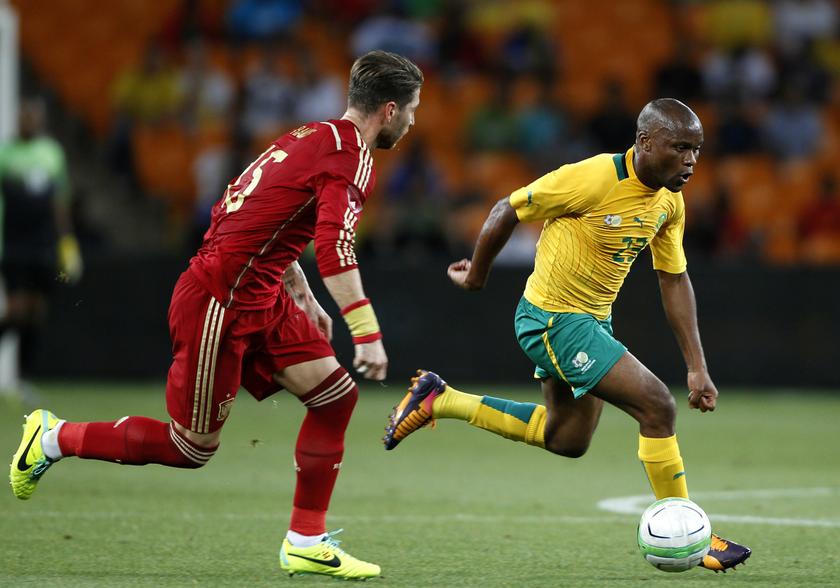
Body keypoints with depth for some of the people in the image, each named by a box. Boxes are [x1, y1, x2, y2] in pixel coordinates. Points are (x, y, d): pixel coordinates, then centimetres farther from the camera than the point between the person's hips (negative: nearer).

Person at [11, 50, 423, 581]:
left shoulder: (316, 138, 13)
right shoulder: (351, 156, -16)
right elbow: (335, 248, -29)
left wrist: (305, 298, 30)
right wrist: (367, 334, -31)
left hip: (259, 300, 10)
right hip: (217, 304, -10)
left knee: (336, 395, 3)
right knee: (191, 450, 3)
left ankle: (306, 543, 9)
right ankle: (53, 439, 19)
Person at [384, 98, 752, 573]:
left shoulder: (670, 202, -1)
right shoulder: (594, 178, -25)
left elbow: (675, 279, 7)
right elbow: (507, 210, -15)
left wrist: (697, 366, 2)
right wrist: (477, 275, 0)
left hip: (594, 319, 9)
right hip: (552, 318, -9)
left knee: (568, 440, 22)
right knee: (657, 405, -17)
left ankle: (439, 400, 30)